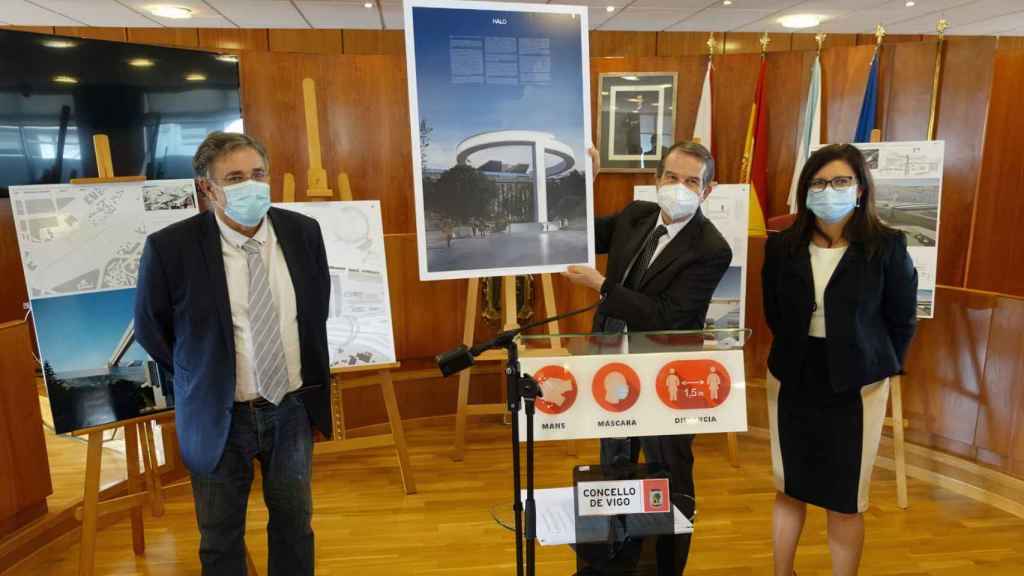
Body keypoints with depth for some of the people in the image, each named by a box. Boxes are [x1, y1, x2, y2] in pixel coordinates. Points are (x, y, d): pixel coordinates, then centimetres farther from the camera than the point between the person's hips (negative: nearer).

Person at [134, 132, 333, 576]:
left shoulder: (303, 231, -6)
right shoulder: (170, 247, -17)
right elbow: (149, 328, -1)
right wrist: (199, 381, 5)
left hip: (292, 408, 3)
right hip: (219, 417, -2)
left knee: (295, 524, 20)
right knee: (220, 539, 18)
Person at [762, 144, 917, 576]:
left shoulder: (887, 246, -8)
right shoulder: (782, 246, -3)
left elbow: (902, 320, 0)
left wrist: (880, 367, 3)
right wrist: (799, 354, 8)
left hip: (856, 383, -2)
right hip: (793, 380, 3)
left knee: (845, 499, 8)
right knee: (788, 488, 15)